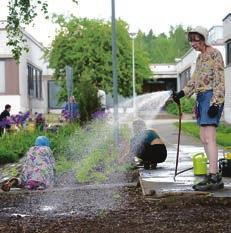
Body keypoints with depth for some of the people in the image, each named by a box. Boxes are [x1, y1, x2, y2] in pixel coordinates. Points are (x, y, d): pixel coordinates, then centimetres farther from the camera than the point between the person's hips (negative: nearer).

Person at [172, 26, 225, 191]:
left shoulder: (214, 54, -6)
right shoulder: (200, 57, 20)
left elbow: (219, 80, -13)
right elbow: (194, 80, 21)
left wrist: (216, 103, -20)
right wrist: (181, 93, 7)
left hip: (211, 96, -9)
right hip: (202, 98, 9)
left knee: (209, 138, -17)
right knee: (204, 139, 5)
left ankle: (213, 176, -21)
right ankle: (216, 177, 6)